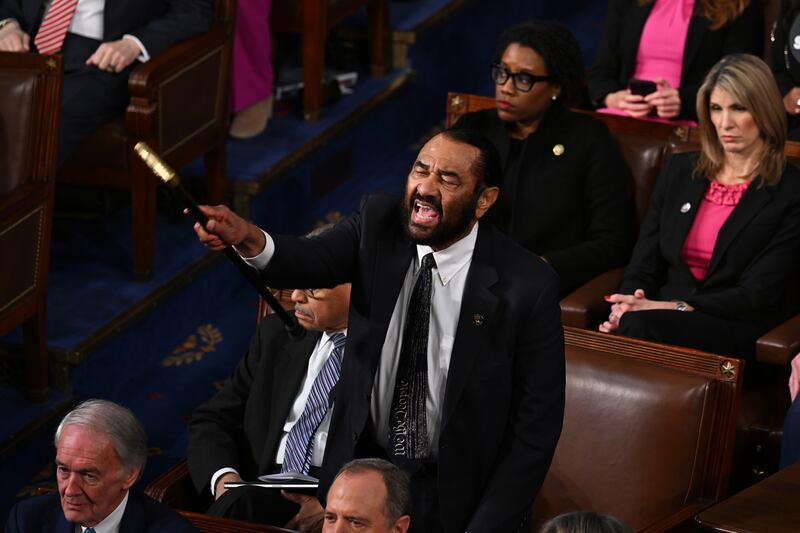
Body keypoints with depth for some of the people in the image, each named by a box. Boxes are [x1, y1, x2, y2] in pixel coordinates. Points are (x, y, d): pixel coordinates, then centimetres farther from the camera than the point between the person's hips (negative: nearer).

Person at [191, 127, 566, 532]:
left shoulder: (528, 286, -17)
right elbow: (315, 260, -27)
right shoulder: (377, 225, -7)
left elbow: (536, 426, -13)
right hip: (360, 466, 3)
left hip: (451, 496, -3)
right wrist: (249, 240, -48)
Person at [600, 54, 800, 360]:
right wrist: (626, 306, -11)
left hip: (734, 332, -4)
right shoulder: (679, 171, 18)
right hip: (660, 314, 4)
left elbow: (758, 296, -6)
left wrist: (677, 308, -18)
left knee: (641, 326, -36)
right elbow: (643, 266, 13)